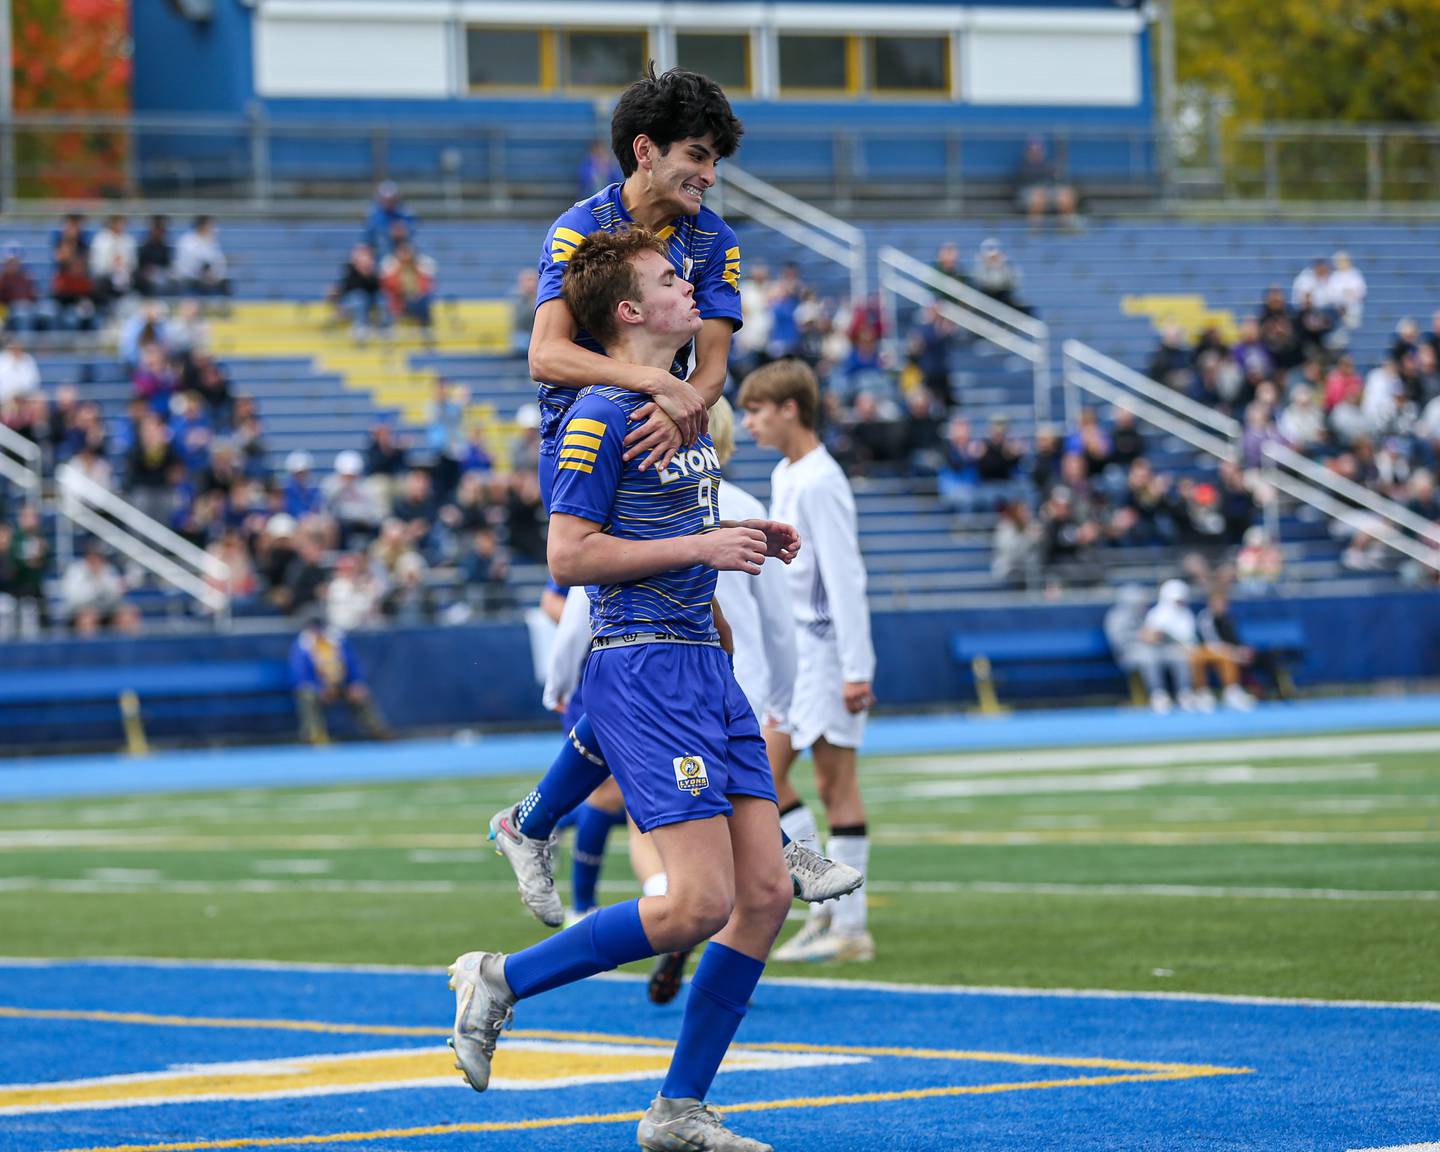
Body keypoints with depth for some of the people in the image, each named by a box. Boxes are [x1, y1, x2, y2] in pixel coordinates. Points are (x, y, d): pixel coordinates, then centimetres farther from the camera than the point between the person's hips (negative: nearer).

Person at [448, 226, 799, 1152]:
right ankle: (501, 981, 1)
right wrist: (703, 546, -16)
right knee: (701, 902, -16)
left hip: (705, 664, 9)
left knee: (767, 894, 2)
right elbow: (570, 556, -15)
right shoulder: (601, 418, -10)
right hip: (643, 668, -9)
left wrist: (748, 542, 12)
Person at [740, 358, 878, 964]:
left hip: (828, 648, -9)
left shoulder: (819, 483, -16)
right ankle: (827, 902, 13)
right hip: (793, 651, 9)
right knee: (764, 771, 9)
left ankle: (849, 928, -1)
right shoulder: (784, 476, 13)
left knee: (835, 784, -6)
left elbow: (845, 578, -19)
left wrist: (856, 669, -22)